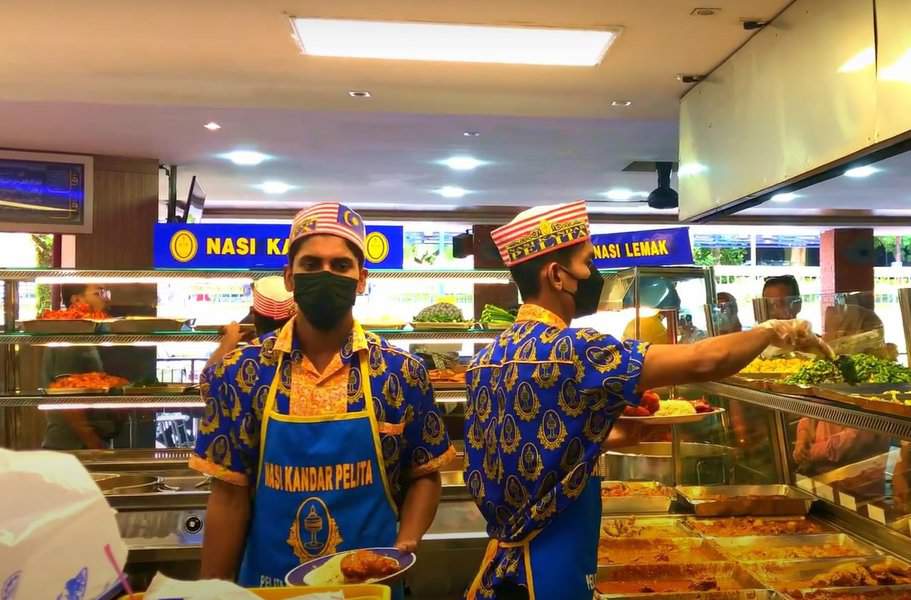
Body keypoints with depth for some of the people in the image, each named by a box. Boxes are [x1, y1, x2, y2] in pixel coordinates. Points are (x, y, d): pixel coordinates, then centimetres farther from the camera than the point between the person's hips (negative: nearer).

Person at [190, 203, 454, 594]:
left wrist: (404, 546, -12)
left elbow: (424, 475, 1)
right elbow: (229, 495, -3)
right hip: (267, 584, 1)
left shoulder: (402, 372, -9)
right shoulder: (241, 372, -8)